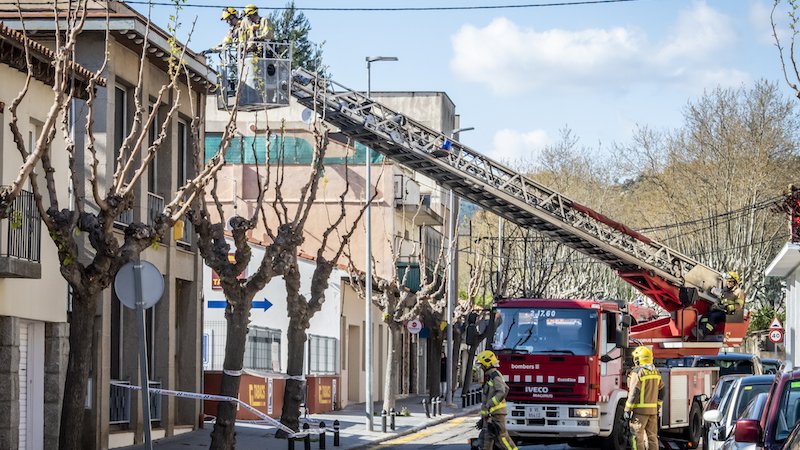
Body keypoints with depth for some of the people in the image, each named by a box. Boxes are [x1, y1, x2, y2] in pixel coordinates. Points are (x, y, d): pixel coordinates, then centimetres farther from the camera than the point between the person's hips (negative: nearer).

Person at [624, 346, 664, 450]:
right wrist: (658, 407, 22)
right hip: (653, 410, 7)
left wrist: (627, 410, -12)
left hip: (640, 410, -7)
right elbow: (661, 391, 15)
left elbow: (634, 393, -16)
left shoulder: (637, 372, -12)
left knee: (637, 436, -5)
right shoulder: (656, 372, 10)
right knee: (652, 436, 11)